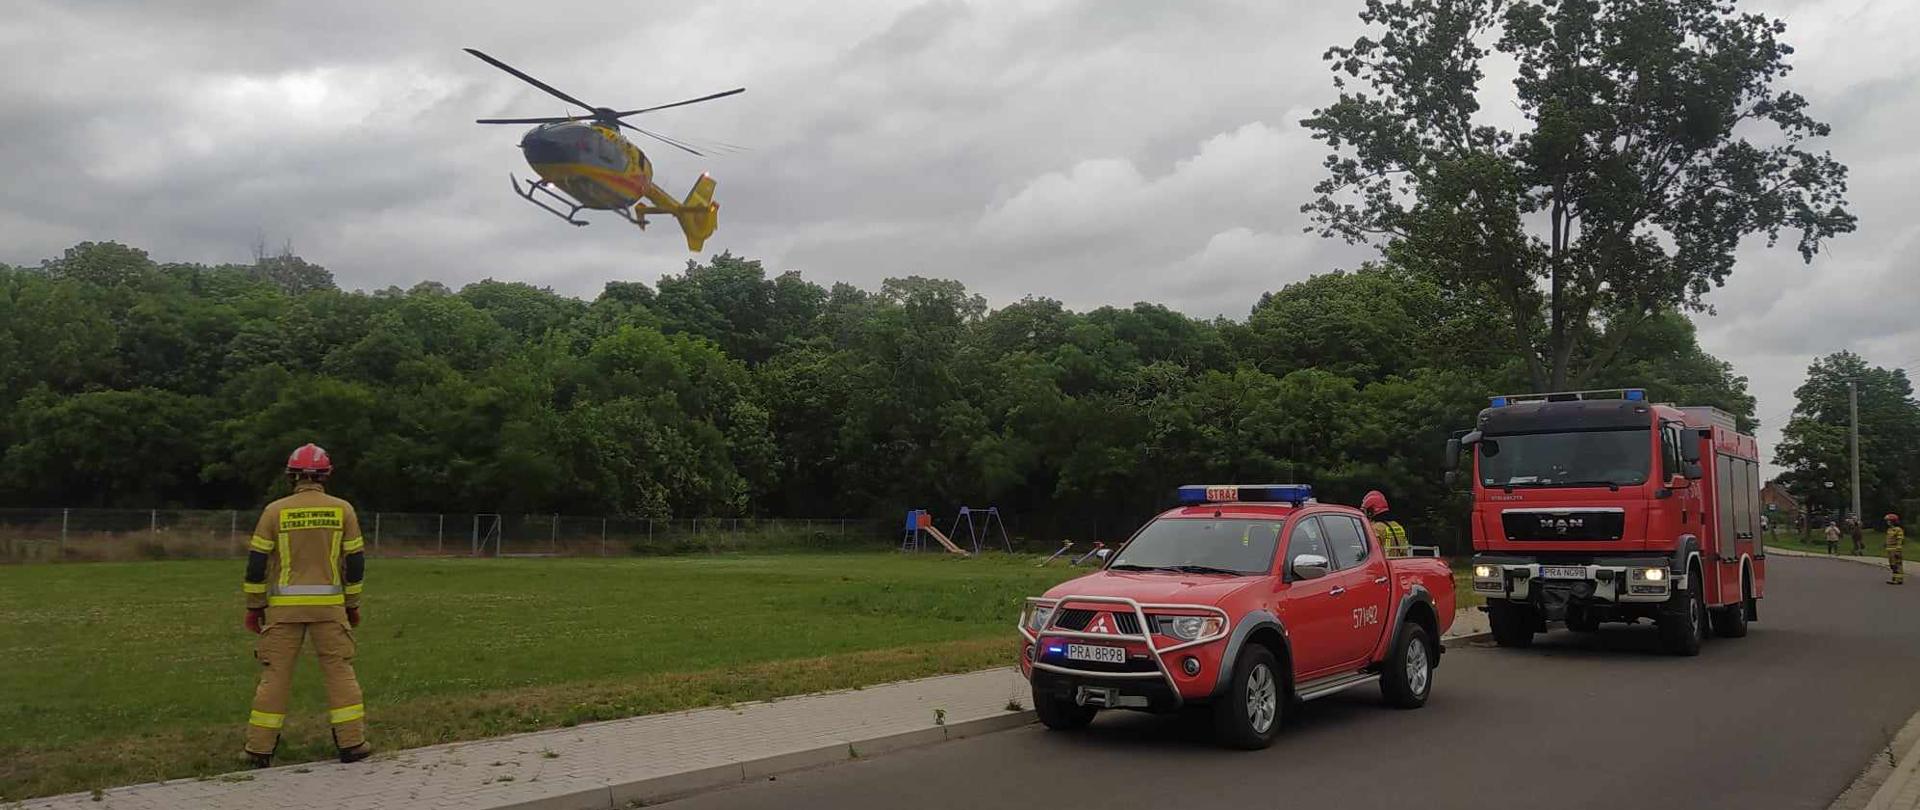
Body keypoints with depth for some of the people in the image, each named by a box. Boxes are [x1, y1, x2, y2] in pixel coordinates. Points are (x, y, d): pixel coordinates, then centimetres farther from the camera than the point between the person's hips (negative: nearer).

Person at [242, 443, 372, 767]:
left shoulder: (275, 511, -1)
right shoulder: (342, 510, 2)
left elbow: (257, 562, 0)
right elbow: (355, 561, 4)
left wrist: (254, 606, 9)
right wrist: (353, 604, 14)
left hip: (284, 606, 0)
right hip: (329, 606, 0)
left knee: (275, 673, 6)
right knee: (339, 671, 6)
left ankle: (260, 749, 10)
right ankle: (352, 743, 6)